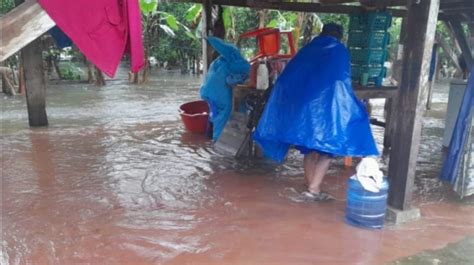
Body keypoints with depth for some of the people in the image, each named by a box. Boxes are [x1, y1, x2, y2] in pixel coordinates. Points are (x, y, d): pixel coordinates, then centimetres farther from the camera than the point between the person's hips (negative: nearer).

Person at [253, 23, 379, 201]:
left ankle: (312, 189, 19)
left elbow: (286, 79, 11)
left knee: (309, 149, 14)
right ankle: (313, 189, -3)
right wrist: (350, 105, 8)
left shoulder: (307, 50, 16)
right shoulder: (340, 51, 5)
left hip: (300, 106, 5)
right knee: (328, 149, 4)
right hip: (325, 107, -5)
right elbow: (343, 82, -3)